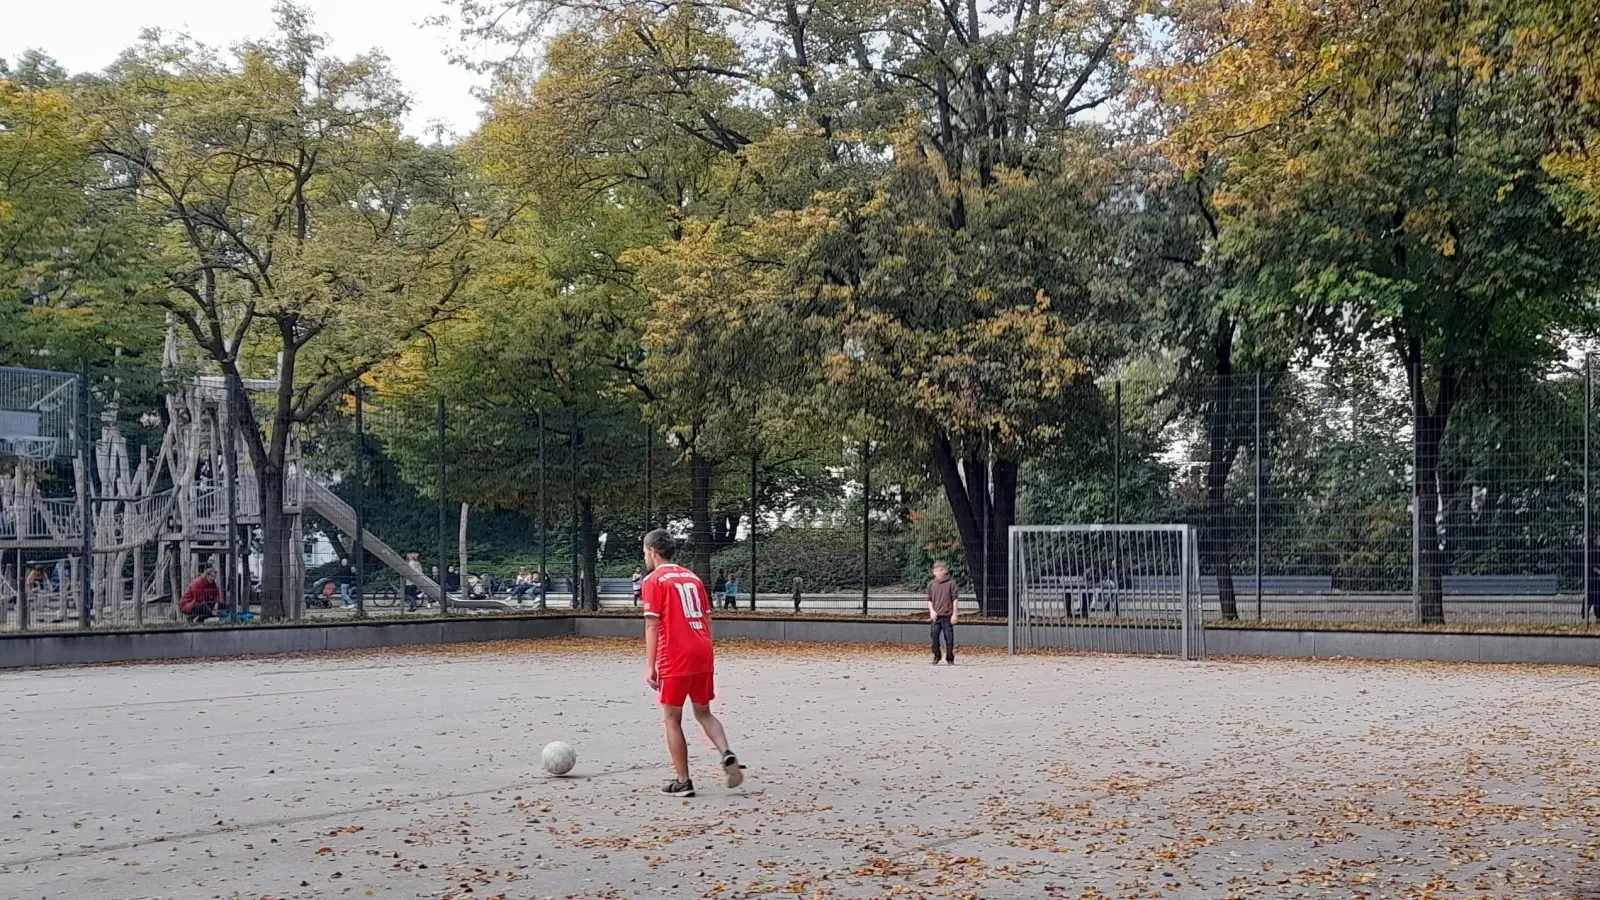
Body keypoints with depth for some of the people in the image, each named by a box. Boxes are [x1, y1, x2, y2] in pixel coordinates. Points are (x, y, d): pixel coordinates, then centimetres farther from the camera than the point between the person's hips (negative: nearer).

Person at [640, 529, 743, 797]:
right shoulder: (692, 577, 17)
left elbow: (652, 625, -9)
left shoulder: (654, 581, -2)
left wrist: (650, 665, -8)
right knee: (703, 713, 17)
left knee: (672, 719, 5)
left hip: (674, 659, -6)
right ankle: (726, 755, -7)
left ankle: (682, 782, 6)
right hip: (703, 655, 6)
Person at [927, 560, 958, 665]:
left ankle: (950, 659, 10)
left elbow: (954, 599, 0)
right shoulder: (931, 584, 7)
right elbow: (929, 599, 12)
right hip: (935, 616, 2)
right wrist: (932, 611, -3)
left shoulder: (951, 583, -1)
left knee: (949, 638, 0)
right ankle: (936, 656, 18)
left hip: (947, 616, -2)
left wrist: (954, 614, -4)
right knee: (934, 637, 1)